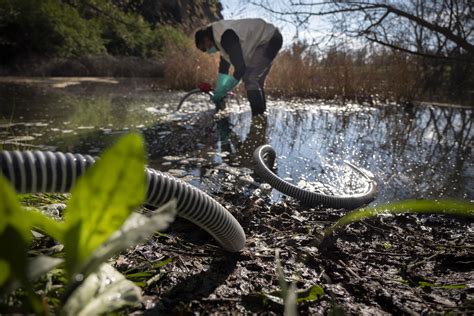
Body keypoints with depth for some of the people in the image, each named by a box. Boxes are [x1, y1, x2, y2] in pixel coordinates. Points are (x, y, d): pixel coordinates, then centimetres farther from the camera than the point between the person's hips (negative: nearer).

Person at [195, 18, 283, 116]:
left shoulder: (226, 36, -25)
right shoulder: (220, 32, 7)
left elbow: (240, 67, -29)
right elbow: (224, 66, 11)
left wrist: (221, 92, -21)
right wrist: (218, 92, 9)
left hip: (270, 40, -10)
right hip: (266, 39, 10)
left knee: (249, 78, -15)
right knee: (255, 79, 13)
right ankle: (261, 114, 19)